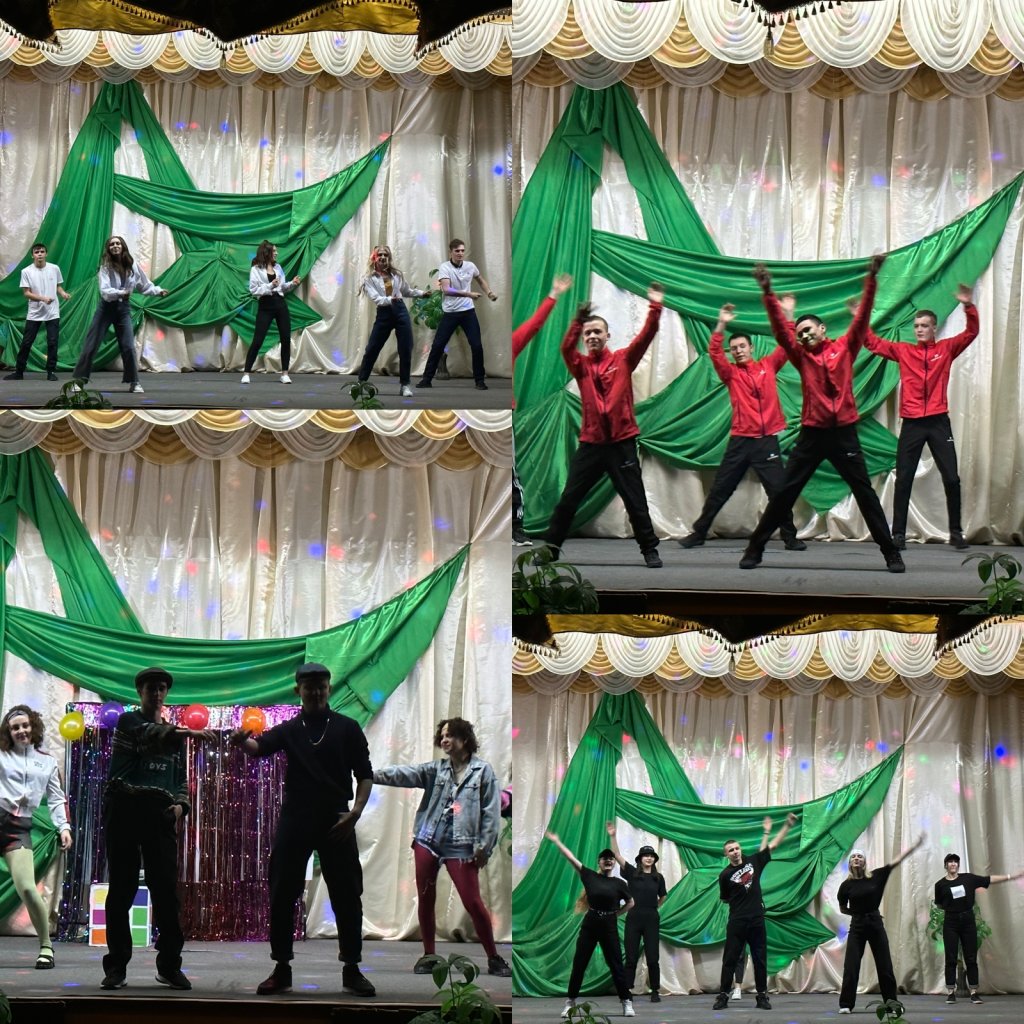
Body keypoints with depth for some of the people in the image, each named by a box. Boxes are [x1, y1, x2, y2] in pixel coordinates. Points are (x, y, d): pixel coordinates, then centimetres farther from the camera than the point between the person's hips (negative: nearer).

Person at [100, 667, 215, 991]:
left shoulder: (173, 733, 20)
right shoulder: (129, 721, 4)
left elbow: (181, 778, 21)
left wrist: (180, 804, 0)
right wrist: (186, 733, -34)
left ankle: (169, 966, 2)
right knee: (121, 889, -2)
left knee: (166, 890, -3)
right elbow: (150, 735, -19)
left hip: (160, 816, 3)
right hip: (125, 810, -3)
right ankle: (116, 967, 2)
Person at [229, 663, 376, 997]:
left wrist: (355, 811, -9)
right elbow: (261, 745, -12)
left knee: (347, 895, 0)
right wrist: (242, 741, -36)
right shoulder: (289, 730, 8)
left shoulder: (347, 728, 6)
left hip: (336, 822, -1)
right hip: (295, 820, 1)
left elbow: (365, 774, 5)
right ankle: (282, 969, 9)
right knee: (282, 894, 0)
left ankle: (352, 970, 8)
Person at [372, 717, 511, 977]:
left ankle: (494, 958, 4)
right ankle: (428, 955, 20)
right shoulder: (436, 769, 9)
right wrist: (374, 774, -17)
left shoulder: (482, 771, 0)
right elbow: (405, 773, -3)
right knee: (425, 900, 8)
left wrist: (484, 846, -8)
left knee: (473, 902, -6)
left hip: (461, 846, -4)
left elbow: (491, 811, -3)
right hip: (427, 841, 4)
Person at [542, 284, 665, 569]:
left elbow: (645, 337, -6)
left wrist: (655, 307, -16)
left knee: (635, 500, 2)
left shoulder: (623, 360, 4)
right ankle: (551, 547, 14)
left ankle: (650, 550, 11)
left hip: (622, 443, -2)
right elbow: (566, 347, -13)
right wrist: (578, 320, -26)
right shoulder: (581, 365, 5)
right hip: (590, 444, 2)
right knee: (568, 499, 5)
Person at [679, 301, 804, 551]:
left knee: (779, 490, -3)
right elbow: (714, 352, -6)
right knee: (719, 490, 5)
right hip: (740, 440, 0)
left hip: (767, 440, 0)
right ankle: (698, 533, 12)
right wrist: (722, 325, -15)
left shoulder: (767, 366, 10)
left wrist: (787, 315, 1)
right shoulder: (731, 373, 7)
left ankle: (790, 537, 5)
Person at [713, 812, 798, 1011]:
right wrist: (740, 904, 3)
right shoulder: (725, 875, -2)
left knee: (760, 959, 5)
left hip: (756, 920, 2)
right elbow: (725, 899, 9)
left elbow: (773, 846, 6)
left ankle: (762, 996, 11)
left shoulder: (753, 862, 5)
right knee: (730, 959, -2)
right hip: (737, 922, -2)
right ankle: (723, 996, 1)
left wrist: (787, 826, 2)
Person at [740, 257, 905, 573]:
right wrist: (768, 292, -12)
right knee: (785, 493, 3)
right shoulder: (802, 356, 9)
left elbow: (862, 317, 1)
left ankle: (891, 553, 7)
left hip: (844, 432, -1)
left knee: (865, 493, 3)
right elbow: (780, 328, -1)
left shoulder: (845, 347, 7)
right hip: (812, 433, 1)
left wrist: (871, 279, -9)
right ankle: (755, 548, 8)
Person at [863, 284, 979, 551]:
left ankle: (956, 533, 9)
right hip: (911, 423, 1)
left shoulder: (946, 349, 7)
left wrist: (969, 307, -16)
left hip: (939, 422, -1)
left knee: (951, 479, -1)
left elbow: (971, 332, -1)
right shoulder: (903, 351, 9)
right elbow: (874, 343, 12)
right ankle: (898, 534, 3)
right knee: (903, 480, -1)